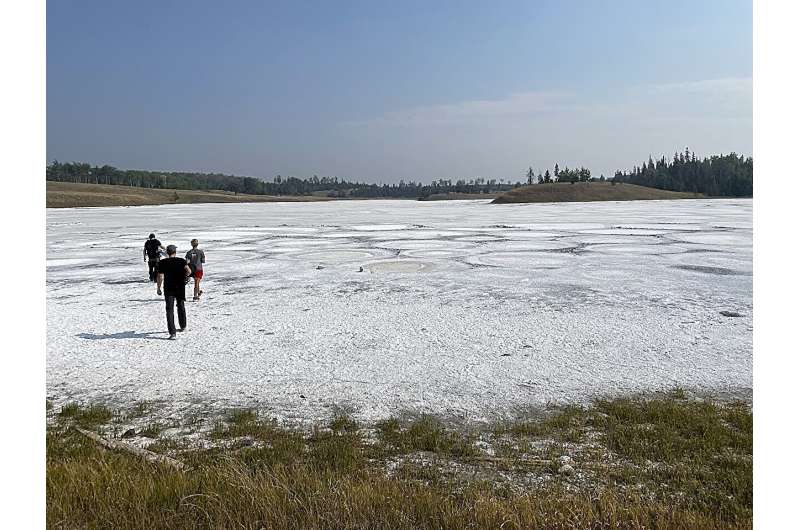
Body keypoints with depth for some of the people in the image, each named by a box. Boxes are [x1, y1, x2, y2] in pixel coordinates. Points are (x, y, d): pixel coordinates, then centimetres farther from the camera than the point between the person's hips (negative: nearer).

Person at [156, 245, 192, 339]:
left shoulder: (162, 263, -2)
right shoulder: (182, 261, -2)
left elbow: (160, 277, -6)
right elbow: (189, 271, -15)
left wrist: (158, 288, 3)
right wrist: (184, 276, 5)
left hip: (168, 288, -1)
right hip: (180, 288, 2)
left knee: (170, 310, -2)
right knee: (181, 306, 22)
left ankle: (172, 333, -11)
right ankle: (183, 326, 38)